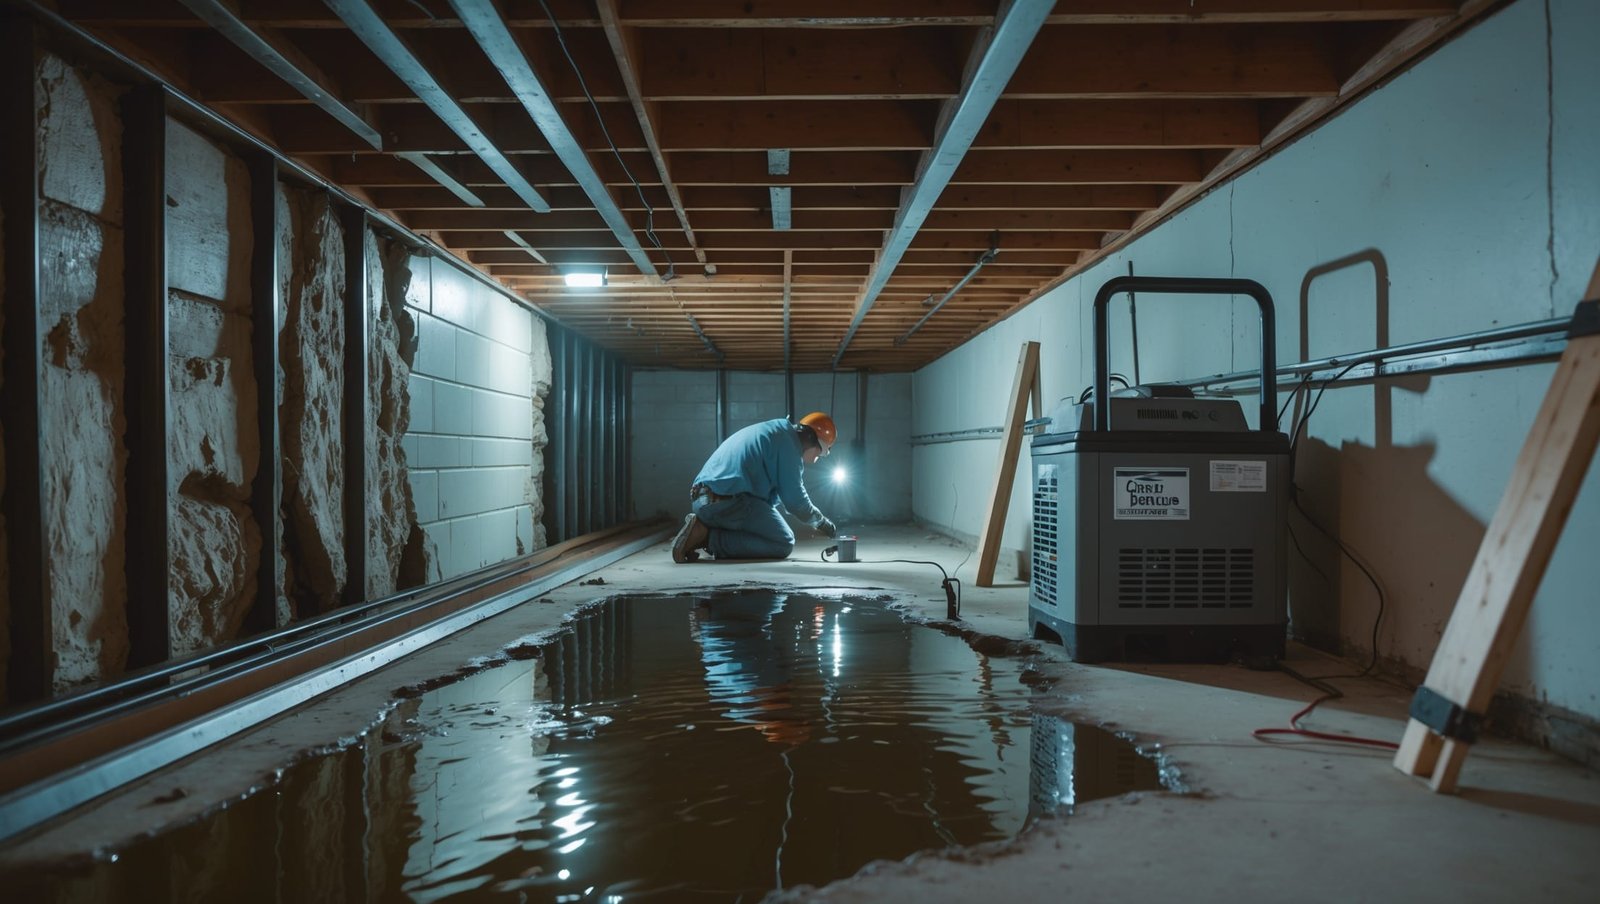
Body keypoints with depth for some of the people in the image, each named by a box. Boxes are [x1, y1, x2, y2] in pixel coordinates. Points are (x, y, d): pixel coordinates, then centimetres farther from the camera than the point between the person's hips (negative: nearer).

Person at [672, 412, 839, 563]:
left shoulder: (765, 431, 27)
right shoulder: (787, 441, -3)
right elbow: (794, 499, -4)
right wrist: (820, 521, 13)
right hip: (729, 502, -10)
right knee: (784, 544, -5)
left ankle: (702, 529, 3)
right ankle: (710, 538, -13)